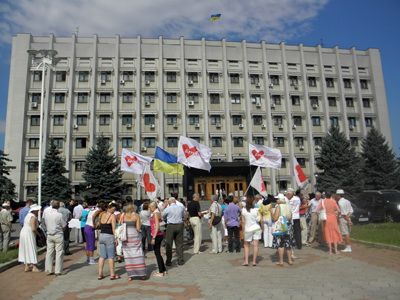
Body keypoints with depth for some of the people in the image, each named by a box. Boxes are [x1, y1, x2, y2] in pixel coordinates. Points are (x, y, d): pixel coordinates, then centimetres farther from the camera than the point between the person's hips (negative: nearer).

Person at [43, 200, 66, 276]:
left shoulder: (46, 213, -2)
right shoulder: (59, 214, -16)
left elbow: (44, 222, 11)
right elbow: (64, 225, -8)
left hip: (49, 235, 5)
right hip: (58, 235, -5)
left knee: (49, 252, 12)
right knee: (59, 253, 2)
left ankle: (48, 270, 17)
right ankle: (58, 271, 4)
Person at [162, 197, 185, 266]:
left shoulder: (167, 209, -7)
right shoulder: (181, 207, 2)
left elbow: (163, 217, 8)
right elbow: (183, 216, 16)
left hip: (170, 226, -3)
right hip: (179, 225, 3)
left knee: (168, 244, 8)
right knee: (179, 243, 11)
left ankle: (168, 261, 12)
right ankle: (180, 260, 15)